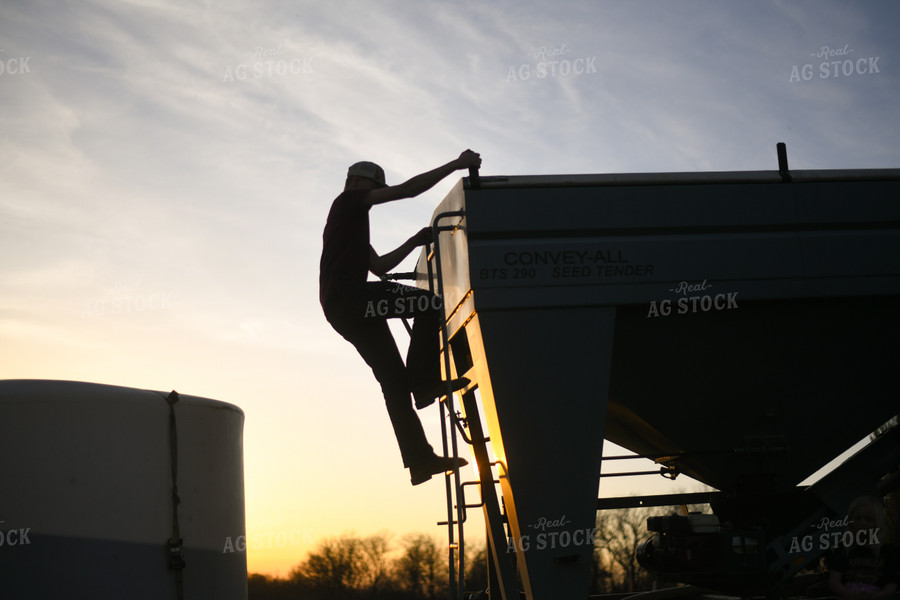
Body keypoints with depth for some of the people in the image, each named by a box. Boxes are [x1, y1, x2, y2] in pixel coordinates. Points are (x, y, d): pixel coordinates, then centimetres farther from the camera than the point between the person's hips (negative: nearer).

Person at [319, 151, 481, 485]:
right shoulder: (349, 201, 6)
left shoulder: (350, 219, 35)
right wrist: (455, 165, -1)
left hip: (345, 310, 10)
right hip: (347, 295, -10)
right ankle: (423, 381, -19)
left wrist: (415, 242, 25)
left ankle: (420, 459, -5)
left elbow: (379, 265, 34)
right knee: (430, 305, -17)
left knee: (394, 379, 1)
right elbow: (408, 190, -4)